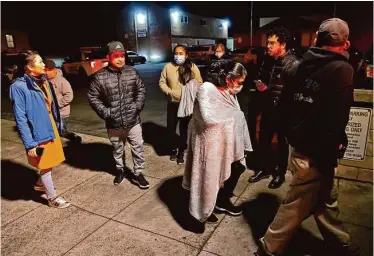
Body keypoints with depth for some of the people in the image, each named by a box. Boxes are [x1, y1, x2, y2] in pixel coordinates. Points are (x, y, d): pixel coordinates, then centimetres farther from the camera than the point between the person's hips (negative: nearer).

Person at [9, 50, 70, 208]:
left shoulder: (43, 81, 6)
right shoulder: (19, 87, -17)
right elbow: (20, 119, -18)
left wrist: (57, 125, 11)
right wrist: (29, 144, -19)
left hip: (50, 128, 7)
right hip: (38, 133, -7)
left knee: (49, 162, 21)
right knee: (45, 165, 6)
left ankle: (40, 184, 47)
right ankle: (52, 198, 23)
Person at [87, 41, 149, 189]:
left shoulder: (131, 72, -2)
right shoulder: (99, 77, -10)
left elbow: (141, 89, 7)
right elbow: (92, 97, -4)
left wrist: (137, 106, -6)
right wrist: (105, 112, -12)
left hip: (133, 120, 1)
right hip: (114, 123, -1)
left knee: (138, 148, 8)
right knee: (118, 150, 19)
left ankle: (137, 174, 25)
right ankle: (120, 171, 42)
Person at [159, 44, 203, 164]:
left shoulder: (193, 67, -3)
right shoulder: (168, 67, -1)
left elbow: (199, 84, -2)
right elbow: (162, 82, 3)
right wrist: (169, 92, -14)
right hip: (172, 103, 2)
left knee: (183, 129, 8)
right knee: (170, 128, 8)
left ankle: (181, 152, 26)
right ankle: (174, 148, 34)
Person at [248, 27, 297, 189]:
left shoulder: (292, 63, -18)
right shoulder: (267, 61, 7)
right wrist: (259, 84, -2)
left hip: (283, 111, -7)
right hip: (267, 109, 7)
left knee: (282, 143, 10)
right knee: (263, 141, 15)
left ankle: (280, 174, 28)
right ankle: (263, 169, 34)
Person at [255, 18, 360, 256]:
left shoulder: (300, 66, 5)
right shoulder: (342, 69, -16)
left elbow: (286, 103, 12)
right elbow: (336, 119, -23)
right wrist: (329, 153, -11)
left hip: (300, 144, 8)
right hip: (315, 153, -8)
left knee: (327, 199, 25)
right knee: (296, 207, 9)